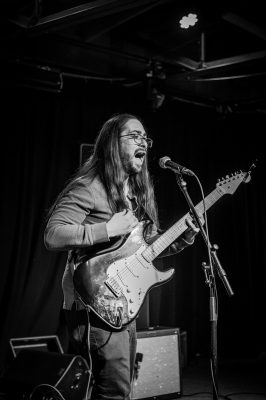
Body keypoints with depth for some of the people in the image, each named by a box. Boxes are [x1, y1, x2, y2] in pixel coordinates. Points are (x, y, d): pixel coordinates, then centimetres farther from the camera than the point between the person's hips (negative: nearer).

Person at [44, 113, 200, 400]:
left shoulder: (138, 192, 15)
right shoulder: (89, 187, -12)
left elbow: (147, 245, 20)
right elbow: (52, 236, -22)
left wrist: (183, 239, 3)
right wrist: (108, 230, -24)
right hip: (96, 308, -9)